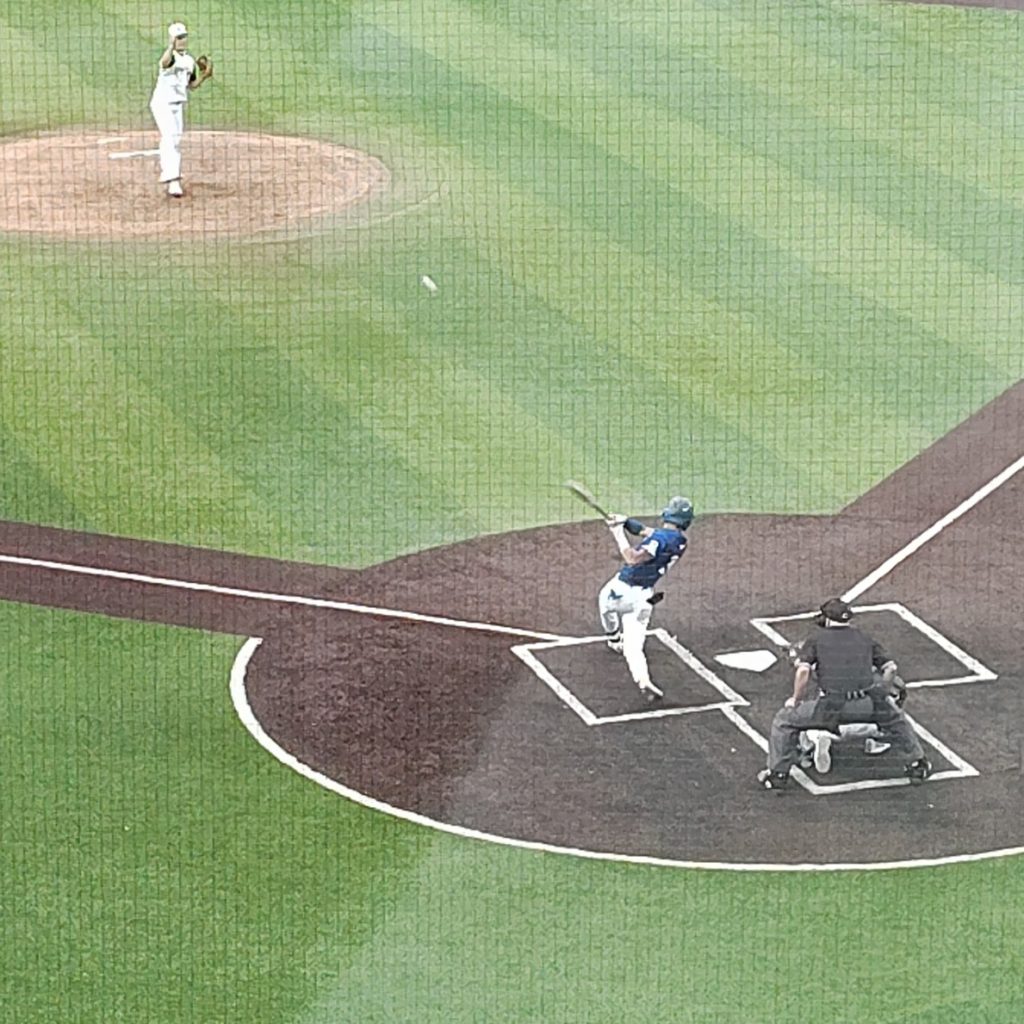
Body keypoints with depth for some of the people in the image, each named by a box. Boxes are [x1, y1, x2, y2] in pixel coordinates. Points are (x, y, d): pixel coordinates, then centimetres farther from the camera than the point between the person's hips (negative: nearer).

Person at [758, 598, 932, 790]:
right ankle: (916, 765, 37)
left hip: (831, 705, -3)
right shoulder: (865, 639, 22)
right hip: (866, 706, 3)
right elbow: (890, 668, 16)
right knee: (895, 717, 33)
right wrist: (881, 692, 32)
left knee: (785, 720, 17)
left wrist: (796, 699, 9)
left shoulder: (816, 638, 12)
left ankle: (778, 773, 14)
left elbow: (803, 670, -3)